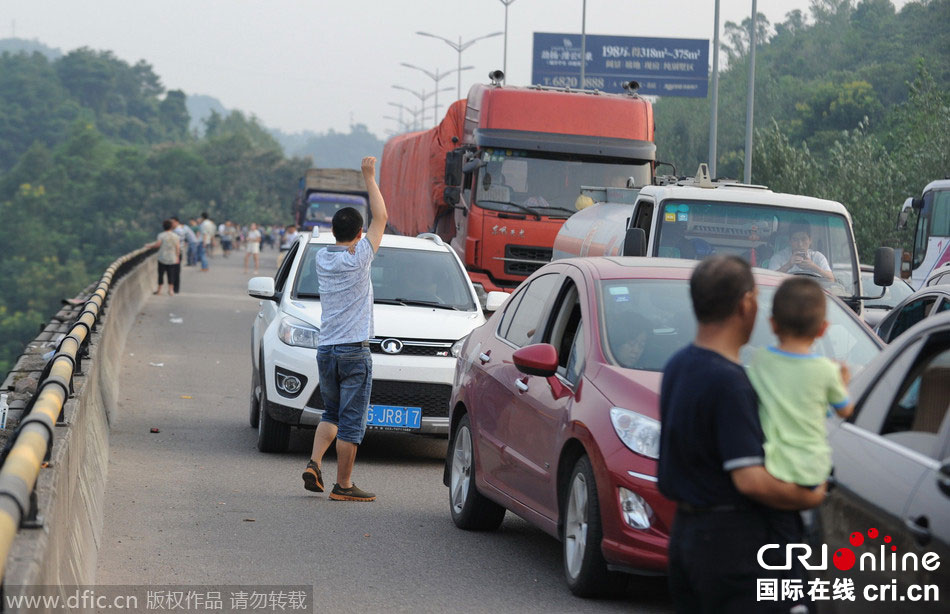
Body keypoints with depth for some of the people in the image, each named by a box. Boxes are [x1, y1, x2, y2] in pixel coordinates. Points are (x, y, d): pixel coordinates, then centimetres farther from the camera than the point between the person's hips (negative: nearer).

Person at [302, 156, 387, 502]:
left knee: (331, 414, 20)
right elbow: (380, 217, -1)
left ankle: (314, 464, 2)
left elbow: (341, 243, 27)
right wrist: (369, 178, 5)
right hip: (354, 350, -6)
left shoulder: (322, 259, 6)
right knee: (350, 421, -2)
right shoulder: (358, 259, -9)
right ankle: (343, 486, -1)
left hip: (325, 350, 6)